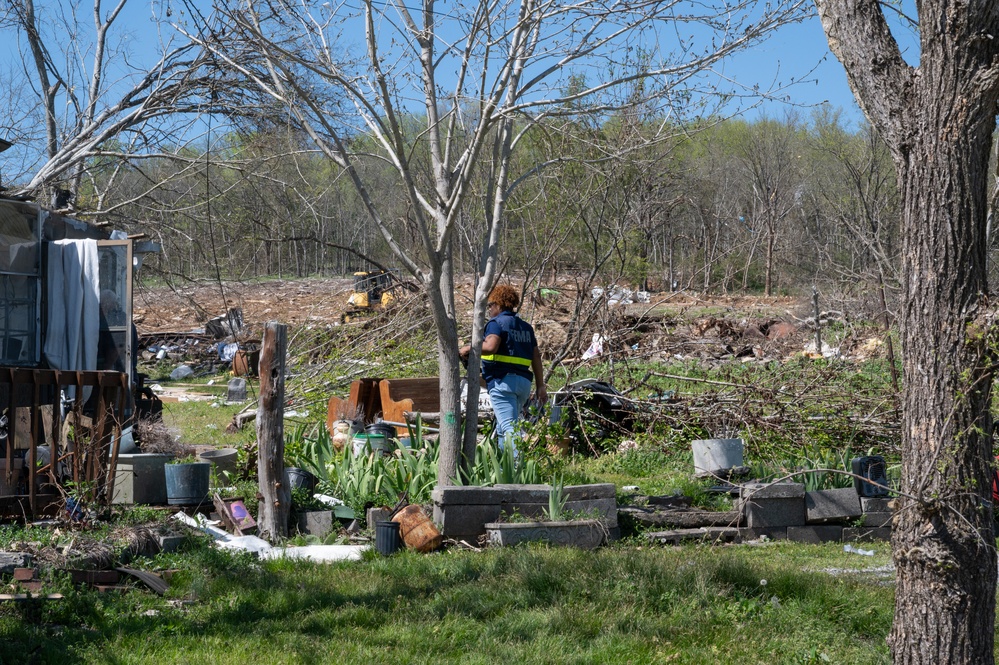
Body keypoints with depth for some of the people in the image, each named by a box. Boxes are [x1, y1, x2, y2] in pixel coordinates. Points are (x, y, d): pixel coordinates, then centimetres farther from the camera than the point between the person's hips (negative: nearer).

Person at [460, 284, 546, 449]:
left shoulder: (496, 323, -3)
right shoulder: (526, 327, 19)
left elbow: (490, 346, -22)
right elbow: (536, 357, 16)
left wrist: (468, 349, -7)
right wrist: (540, 386, 17)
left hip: (503, 380, -8)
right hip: (524, 381, 8)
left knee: (509, 427, -15)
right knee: (502, 429, 18)